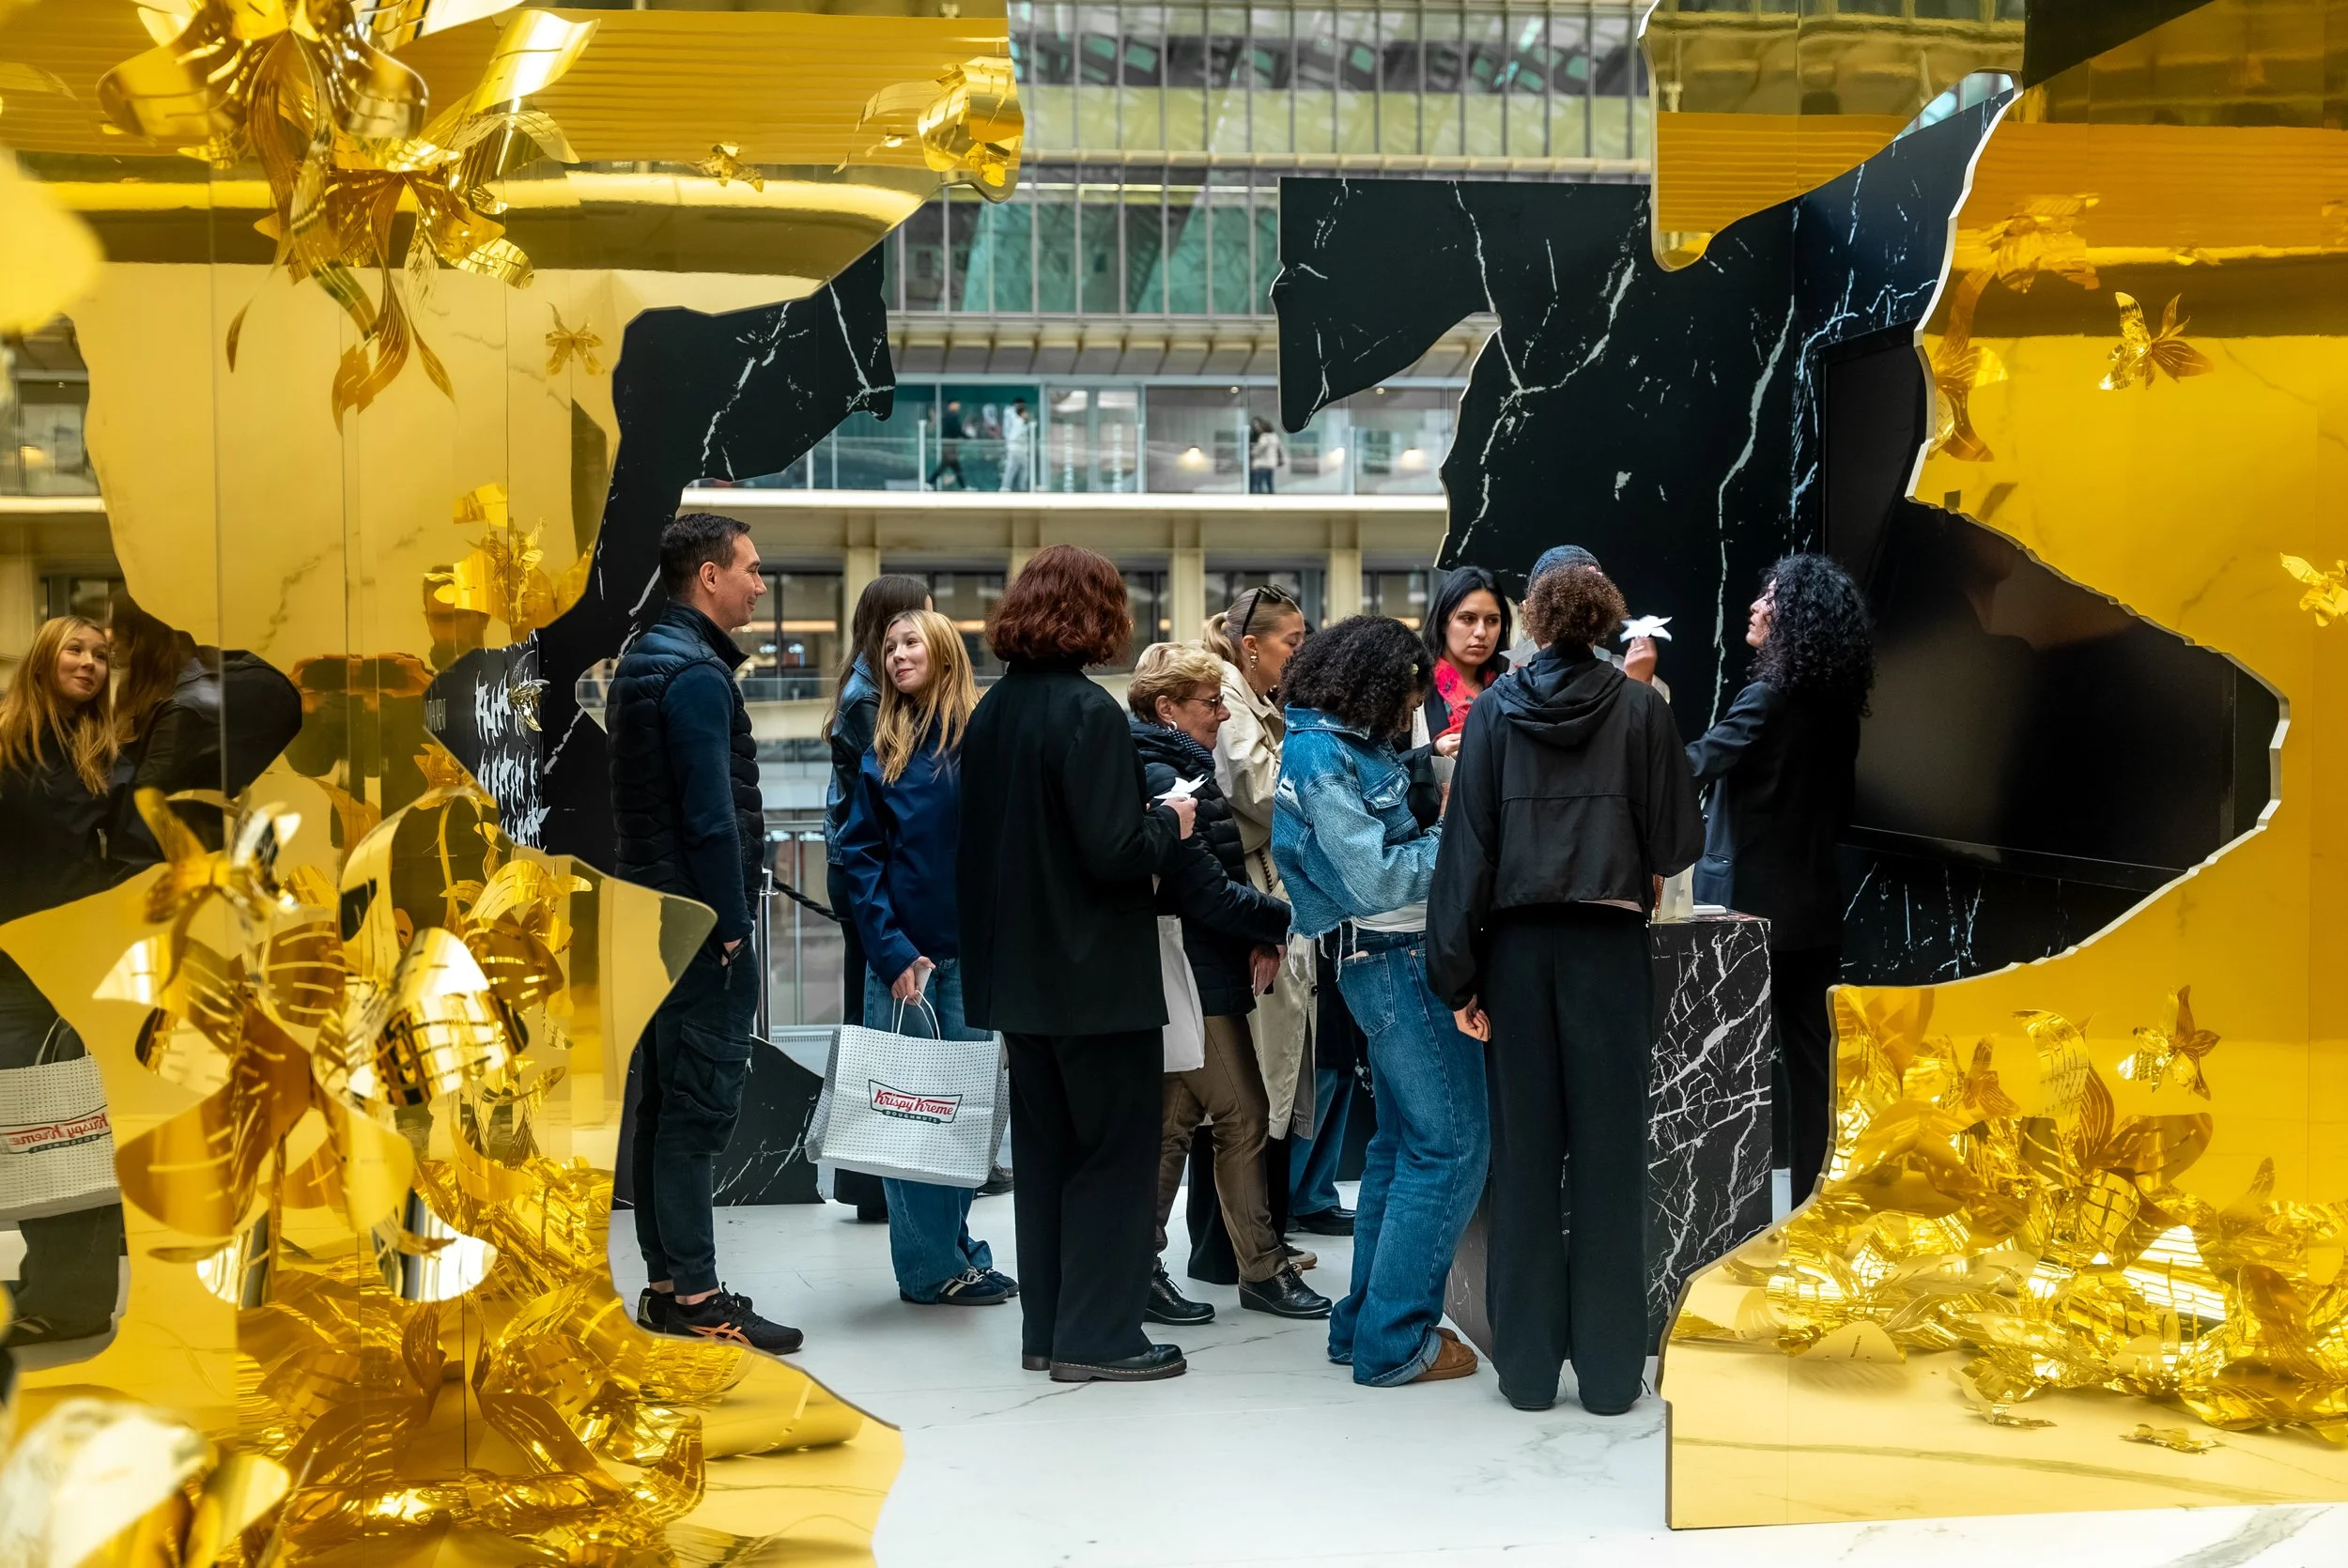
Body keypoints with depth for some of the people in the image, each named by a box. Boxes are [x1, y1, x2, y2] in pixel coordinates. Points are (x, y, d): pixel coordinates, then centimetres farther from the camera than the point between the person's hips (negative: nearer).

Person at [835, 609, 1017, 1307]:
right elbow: (859, 854, 2)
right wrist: (892, 951, -8)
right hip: (900, 953, 1)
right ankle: (933, 1263, 6)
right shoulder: (883, 750, 6)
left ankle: (954, 1246, 19)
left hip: (969, 952, -1)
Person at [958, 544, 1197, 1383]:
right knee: (1115, 1152, 3)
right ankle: (1097, 1335, 6)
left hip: (1019, 970, 8)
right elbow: (1115, 851, -22)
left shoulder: (990, 712, 7)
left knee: (1044, 1148, 14)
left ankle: (1047, 1328, 21)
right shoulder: (1088, 713, -18)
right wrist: (1171, 824, -3)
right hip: (1096, 975, -8)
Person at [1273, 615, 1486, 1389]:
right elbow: (1374, 880, -19)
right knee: (1451, 1143, -8)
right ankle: (1395, 1342, -3)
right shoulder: (1322, 755, -15)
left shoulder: (1349, 745, 14)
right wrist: (1458, 835, -12)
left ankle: (1364, 1323, 22)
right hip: (1398, 958, -11)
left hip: (1400, 960, 11)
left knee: (1403, 1142, 15)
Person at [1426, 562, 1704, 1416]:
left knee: (1525, 1154, 7)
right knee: (1608, 1154, 5)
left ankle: (1528, 1366, 12)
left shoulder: (1494, 710, 1)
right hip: (1609, 945, -1)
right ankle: (1609, 1370, 8)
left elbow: (1466, 843, -2)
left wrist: (1458, 973, -1)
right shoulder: (1640, 707, -2)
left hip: (1518, 945, 1)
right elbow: (1675, 839, -1)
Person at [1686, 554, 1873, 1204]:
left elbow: (1693, 764, -23)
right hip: (1813, 907, 7)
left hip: (1750, 903, -7)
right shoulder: (1834, 705, 8)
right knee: (1811, 1058, 11)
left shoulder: (1770, 698, -16)